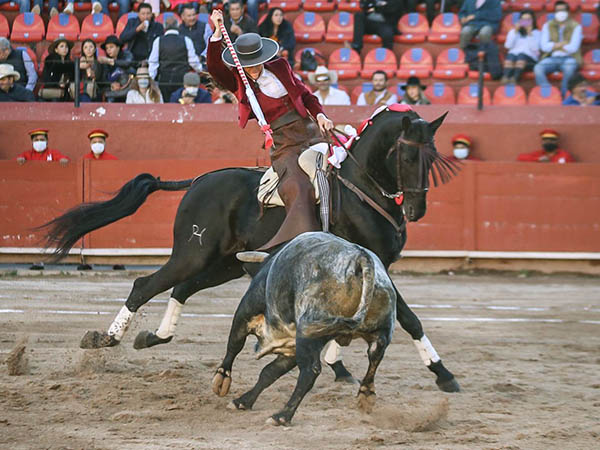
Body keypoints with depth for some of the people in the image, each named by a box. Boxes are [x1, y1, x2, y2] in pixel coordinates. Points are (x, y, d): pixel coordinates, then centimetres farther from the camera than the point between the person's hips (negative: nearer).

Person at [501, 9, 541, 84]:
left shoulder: (537, 33, 15)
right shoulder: (513, 31, 22)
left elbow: (535, 48, -2)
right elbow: (508, 46, 5)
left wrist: (530, 34, -6)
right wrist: (515, 32, 2)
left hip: (529, 57, -2)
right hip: (514, 54, 2)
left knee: (521, 55, -37)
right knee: (511, 56, -34)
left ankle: (515, 78, -57)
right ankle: (505, 77, -58)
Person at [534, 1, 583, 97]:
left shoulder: (576, 27, 3)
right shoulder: (547, 26, 10)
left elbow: (573, 47, -9)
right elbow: (544, 46, -1)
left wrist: (553, 46, -3)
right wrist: (562, 44, -8)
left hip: (569, 58, -2)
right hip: (551, 58, 2)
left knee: (569, 68, -39)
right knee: (538, 68, -30)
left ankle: (563, 95, -30)